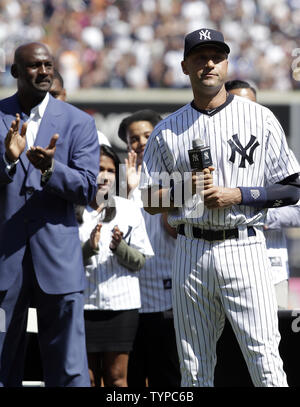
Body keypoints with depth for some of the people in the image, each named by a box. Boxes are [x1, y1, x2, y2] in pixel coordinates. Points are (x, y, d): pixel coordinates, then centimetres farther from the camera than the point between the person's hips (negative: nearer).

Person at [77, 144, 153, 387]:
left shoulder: (129, 210, 6)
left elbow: (140, 261, 5)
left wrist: (120, 247, -13)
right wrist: (88, 248, -19)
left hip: (121, 303, 1)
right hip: (82, 303, -1)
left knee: (116, 377, 2)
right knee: (87, 378, 2)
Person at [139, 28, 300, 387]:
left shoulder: (260, 119, 5)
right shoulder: (167, 131, 11)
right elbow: (150, 201, 12)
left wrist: (237, 195, -9)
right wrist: (186, 188, -7)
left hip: (244, 248, -3)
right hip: (191, 252, 3)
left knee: (265, 359, -11)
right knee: (194, 368, 5)